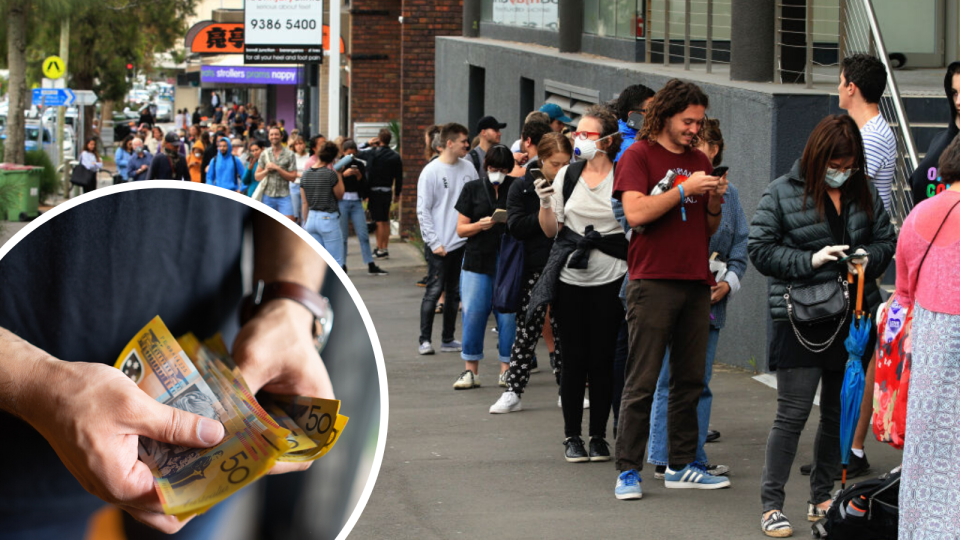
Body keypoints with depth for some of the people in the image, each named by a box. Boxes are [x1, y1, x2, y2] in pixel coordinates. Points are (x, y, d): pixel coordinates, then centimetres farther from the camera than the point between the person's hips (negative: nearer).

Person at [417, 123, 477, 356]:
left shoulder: (468, 168, 7)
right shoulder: (431, 172, -8)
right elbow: (423, 211, -8)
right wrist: (434, 243, -13)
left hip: (463, 242, 5)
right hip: (440, 245, -5)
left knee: (455, 292, 10)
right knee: (434, 291, -5)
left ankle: (448, 339, 18)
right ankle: (425, 339, 2)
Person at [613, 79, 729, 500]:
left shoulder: (700, 161, 18)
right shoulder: (639, 156, 0)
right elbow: (635, 212, -15)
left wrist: (715, 202, 1)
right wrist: (684, 189, -14)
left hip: (696, 283, 6)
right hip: (653, 281, -6)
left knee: (690, 380, 7)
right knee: (642, 381, -6)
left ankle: (682, 465, 14)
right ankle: (628, 470, -3)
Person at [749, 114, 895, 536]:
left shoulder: (864, 193, 8)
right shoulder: (783, 193, -4)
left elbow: (886, 241, 16)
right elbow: (760, 249, -6)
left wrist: (868, 257, -7)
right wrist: (810, 260, -17)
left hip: (854, 318, 5)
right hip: (800, 322, -5)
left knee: (840, 413, 11)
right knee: (792, 413, -6)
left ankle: (822, 499, 24)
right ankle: (771, 504, 1)